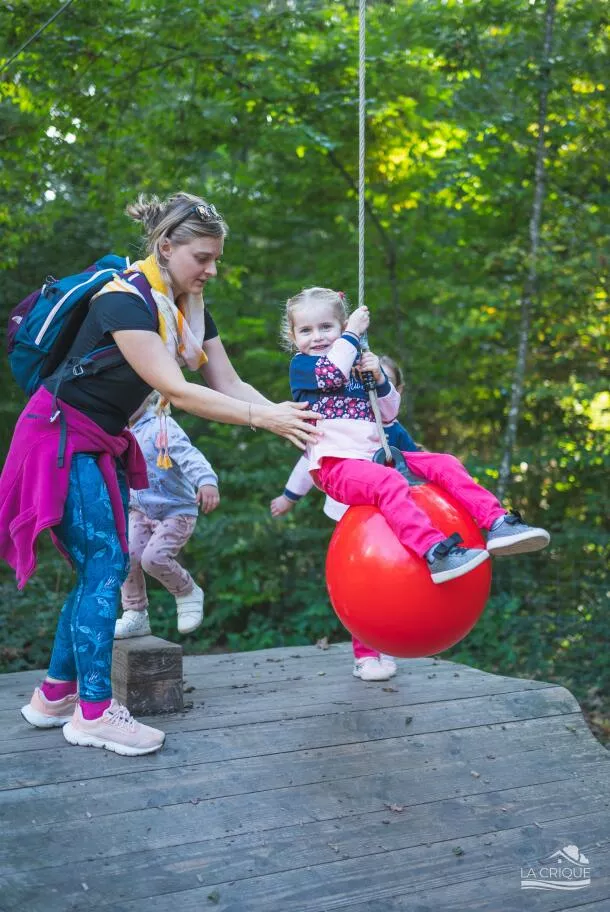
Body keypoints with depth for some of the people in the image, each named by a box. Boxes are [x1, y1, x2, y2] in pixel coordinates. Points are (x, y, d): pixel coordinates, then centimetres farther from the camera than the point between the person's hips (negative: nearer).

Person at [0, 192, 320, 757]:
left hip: (105, 444, 9)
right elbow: (178, 392, -30)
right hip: (62, 437, -9)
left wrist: (289, 417, -17)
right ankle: (93, 712, -4)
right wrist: (263, 419, -32)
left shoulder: (192, 311, 3)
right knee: (106, 564, -11)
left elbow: (230, 385, -3)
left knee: (103, 568, 7)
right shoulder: (124, 301, -24)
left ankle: (54, 696, 16)